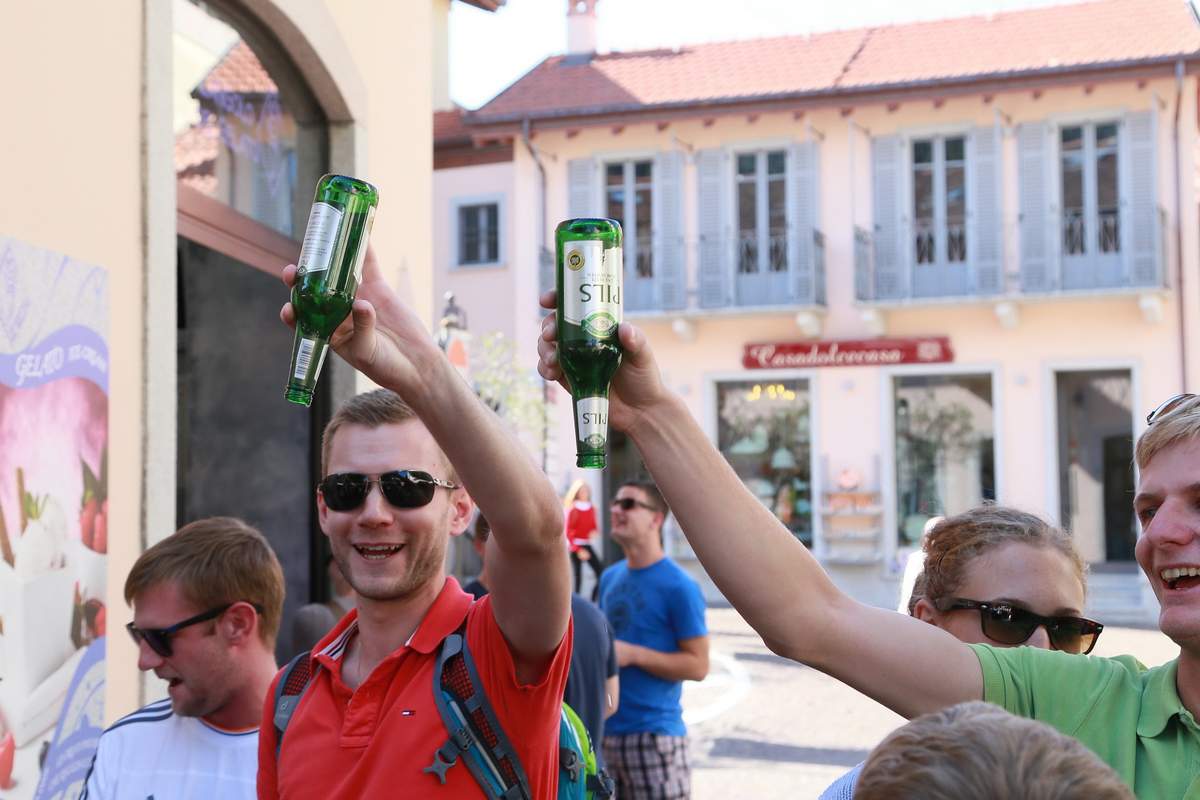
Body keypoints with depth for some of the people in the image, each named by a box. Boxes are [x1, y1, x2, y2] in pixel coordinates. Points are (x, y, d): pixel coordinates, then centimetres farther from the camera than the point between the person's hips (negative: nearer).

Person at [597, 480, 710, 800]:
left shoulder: (679, 586, -11)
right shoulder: (609, 578, 11)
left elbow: (698, 665, -12)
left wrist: (633, 654, -19)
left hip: (655, 735, -7)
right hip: (606, 731, 7)